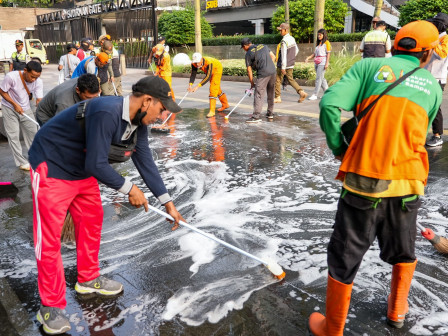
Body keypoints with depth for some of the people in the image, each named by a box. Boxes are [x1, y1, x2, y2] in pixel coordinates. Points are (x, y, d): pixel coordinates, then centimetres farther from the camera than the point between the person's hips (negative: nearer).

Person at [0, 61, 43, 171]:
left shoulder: (38, 82, -19)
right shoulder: (11, 77, -28)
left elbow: (39, 100, -19)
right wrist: (15, 104, -21)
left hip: (25, 108, 3)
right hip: (9, 108, -3)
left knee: (32, 132, 6)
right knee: (13, 136, -3)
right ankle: (22, 162, 4)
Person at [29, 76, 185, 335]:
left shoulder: (138, 121, -4)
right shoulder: (106, 113, -33)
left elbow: (145, 161, -1)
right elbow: (97, 165, -32)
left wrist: (167, 202, -1)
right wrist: (129, 189, -19)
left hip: (82, 169, 9)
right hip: (52, 167, -9)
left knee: (92, 221, 15)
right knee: (50, 236, -2)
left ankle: (89, 279, 35)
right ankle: (51, 305, 11)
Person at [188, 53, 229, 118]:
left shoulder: (209, 62, -42)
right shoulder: (194, 64, -25)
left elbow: (208, 77, -46)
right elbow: (193, 74, -23)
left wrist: (198, 86, -53)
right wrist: (190, 84, -41)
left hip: (217, 69, -7)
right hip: (208, 71, 7)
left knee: (213, 88, -18)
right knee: (216, 88, 18)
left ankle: (212, 111, -17)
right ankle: (225, 104, 37)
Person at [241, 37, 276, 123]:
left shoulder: (249, 53, 2)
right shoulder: (263, 46, 18)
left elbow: (249, 70, 4)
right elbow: (273, 57, 17)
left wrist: (252, 83, 11)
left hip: (263, 74, -7)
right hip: (273, 72, 7)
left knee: (259, 94, -7)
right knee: (271, 94, 17)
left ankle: (256, 116, -12)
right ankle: (270, 113, 27)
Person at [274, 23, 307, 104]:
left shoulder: (284, 41, -19)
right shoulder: (292, 39, 8)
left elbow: (283, 55, -22)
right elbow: (296, 50, 19)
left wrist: (283, 67, -21)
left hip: (283, 65, -8)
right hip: (291, 64, 8)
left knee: (278, 80, 5)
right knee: (290, 79, 15)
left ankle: (278, 97, 11)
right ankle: (301, 92, 2)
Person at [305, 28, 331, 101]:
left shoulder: (326, 42, -2)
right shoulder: (318, 43, 19)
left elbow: (328, 54, -7)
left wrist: (327, 63, -14)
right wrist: (308, 58, 2)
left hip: (322, 63, -7)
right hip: (317, 63, 7)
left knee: (318, 78, -10)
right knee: (322, 78, 11)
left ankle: (315, 95, -11)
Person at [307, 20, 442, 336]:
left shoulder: (369, 66, 2)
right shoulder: (433, 87, 11)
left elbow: (329, 104, -12)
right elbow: (419, 136, 16)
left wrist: (339, 149, 0)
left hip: (363, 183, -3)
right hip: (408, 185, 3)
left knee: (344, 261, 11)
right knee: (403, 252, 28)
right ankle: (398, 310, 50)